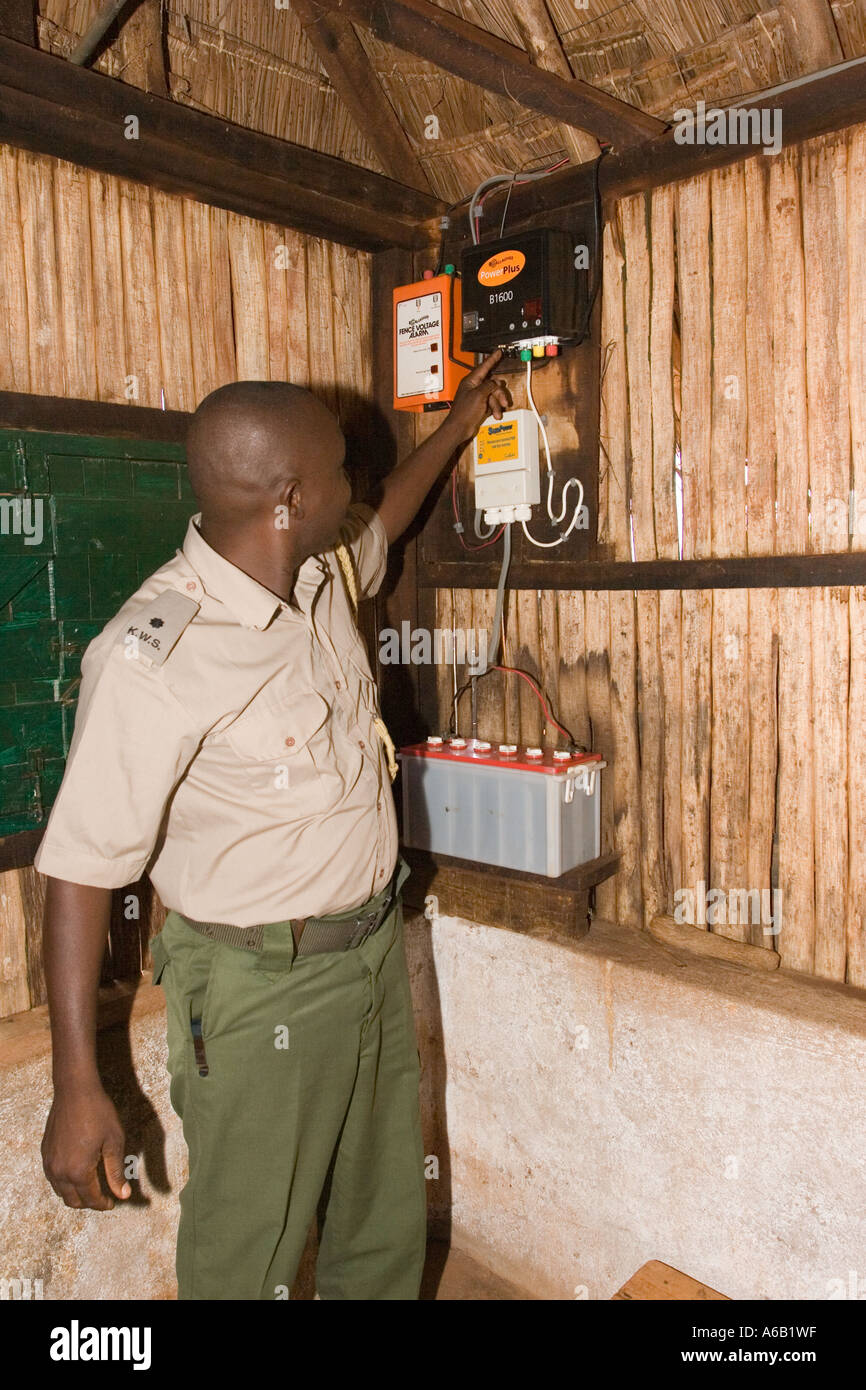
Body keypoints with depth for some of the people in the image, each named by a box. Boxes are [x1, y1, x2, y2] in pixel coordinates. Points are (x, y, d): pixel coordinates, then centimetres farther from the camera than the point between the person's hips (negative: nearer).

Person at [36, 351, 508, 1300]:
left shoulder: (321, 575, -1)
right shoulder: (151, 658, -25)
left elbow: (376, 530, 25)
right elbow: (82, 869, -20)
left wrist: (456, 426, 31)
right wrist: (77, 1089, -17)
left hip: (375, 951, 8)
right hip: (262, 993, -7)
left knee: (385, 1235, 23)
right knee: (246, 1257, 12)